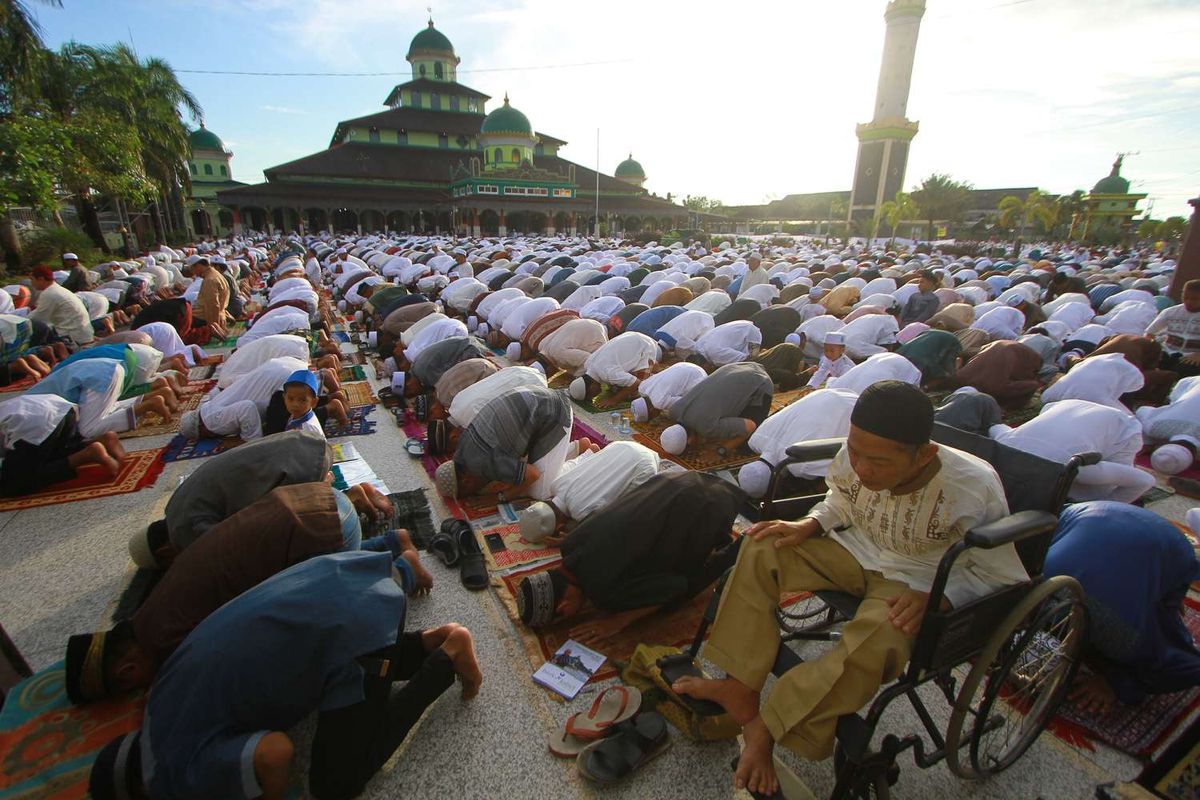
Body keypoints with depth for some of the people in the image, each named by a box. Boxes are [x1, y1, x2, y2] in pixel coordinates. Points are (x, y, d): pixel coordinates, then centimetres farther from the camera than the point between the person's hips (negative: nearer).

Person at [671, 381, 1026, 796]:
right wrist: (809, 525, -12)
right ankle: (739, 688, -10)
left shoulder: (974, 489, -25)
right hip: (857, 550, 5)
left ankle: (765, 728, -16)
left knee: (876, 640, -35)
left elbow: (1002, 574, -10)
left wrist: (935, 598, -26)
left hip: (916, 582, -4)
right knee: (761, 549, -14)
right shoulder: (853, 457, -17)